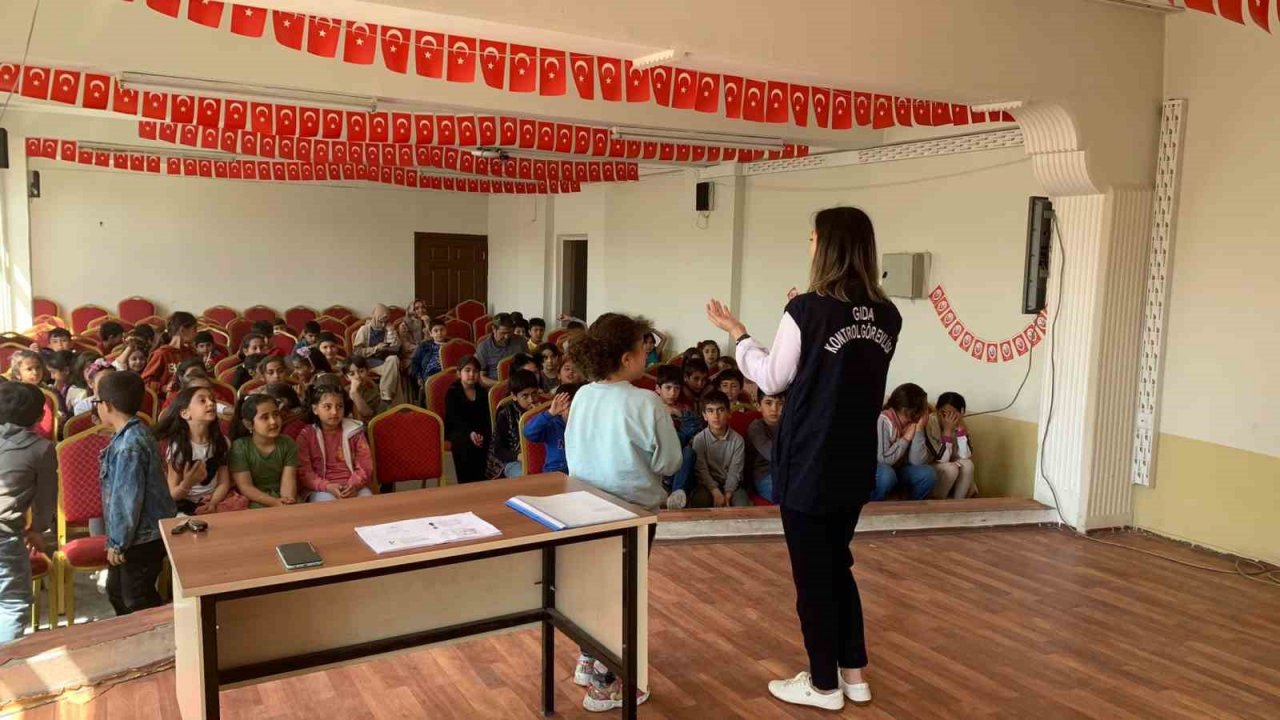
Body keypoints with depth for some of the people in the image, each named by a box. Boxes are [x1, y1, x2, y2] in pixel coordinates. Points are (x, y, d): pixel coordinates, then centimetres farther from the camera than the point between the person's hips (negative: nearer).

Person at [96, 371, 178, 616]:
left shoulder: (128, 446, -25)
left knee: (138, 602, 4)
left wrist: (117, 542, -16)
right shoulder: (135, 433, 6)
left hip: (141, 538, -10)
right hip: (145, 531, 10)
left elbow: (127, 499, -24)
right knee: (117, 591, 25)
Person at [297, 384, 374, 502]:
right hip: (322, 489, -2)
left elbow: (365, 465, 4)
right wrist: (327, 486, -20)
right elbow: (304, 471, -4)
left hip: (353, 486, 2)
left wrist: (354, 484, -16)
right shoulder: (306, 435, 3)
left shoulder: (354, 431, 8)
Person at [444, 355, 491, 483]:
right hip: (456, 430, -3)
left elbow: (486, 418, 2)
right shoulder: (452, 392, 0)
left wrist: (481, 434, -20)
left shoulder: (482, 393, 12)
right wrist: (470, 433, -29)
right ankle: (466, 482, -25)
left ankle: (480, 481, -17)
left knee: (488, 444, -27)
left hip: (479, 431, 3)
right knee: (467, 446, -34)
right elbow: (454, 418, -13)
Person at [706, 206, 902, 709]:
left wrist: (736, 333, 7)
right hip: (857, 466, 6)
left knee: (812, 574, 8)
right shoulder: (887, 317, 1)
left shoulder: (808, 311, -17)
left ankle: (824, 685, 21)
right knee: (837, 565, 21)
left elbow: (773, 380, -6)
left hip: (809, 465, -6)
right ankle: (854, 674, 30)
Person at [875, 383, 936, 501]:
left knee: (928, 474, -17)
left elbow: (917, 462, -16)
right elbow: (883, 459, -29)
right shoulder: (883, 421, -24)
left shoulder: (913, 423, -6)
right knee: (886, 474, -37)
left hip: (896, 470, 6)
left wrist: (919, 429, -21)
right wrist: (907, 437, -23)